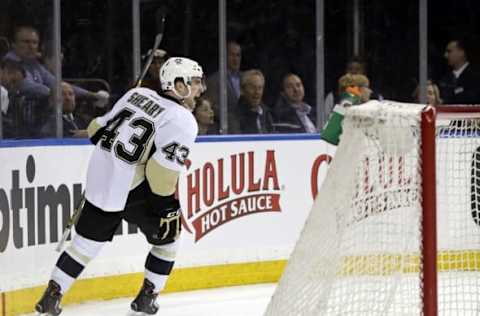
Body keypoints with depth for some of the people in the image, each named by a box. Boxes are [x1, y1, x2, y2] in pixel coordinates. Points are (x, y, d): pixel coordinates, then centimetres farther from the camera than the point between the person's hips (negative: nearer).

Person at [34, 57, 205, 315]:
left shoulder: (138, 94, 10)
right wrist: (170, 204, -6)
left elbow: (97, 129, 16)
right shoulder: (183, 121, -11)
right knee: (166, 238, 17)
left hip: (99, 178, 6)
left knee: (87, 240, 18)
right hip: (133, 189, -6)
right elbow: (162, 172, -19)